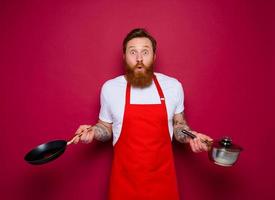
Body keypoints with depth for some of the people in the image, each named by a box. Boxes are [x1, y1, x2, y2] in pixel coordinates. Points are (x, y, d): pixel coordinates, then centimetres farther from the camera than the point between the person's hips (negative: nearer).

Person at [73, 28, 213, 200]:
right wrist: (93, 131, -13)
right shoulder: (110, 88, -6)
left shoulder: (173, 86, -4)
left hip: (162, 176, 1)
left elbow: (178, 124, 9)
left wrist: (189, 136, -10)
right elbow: (107, 128, 6)